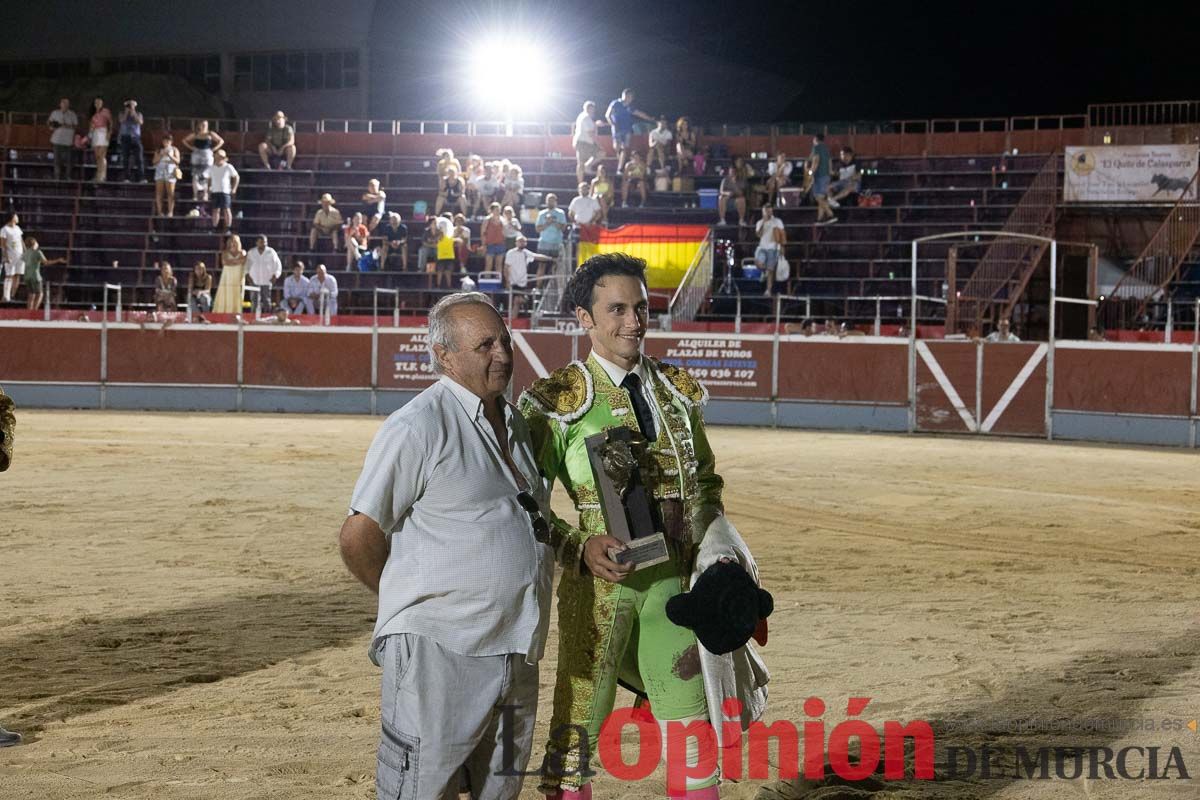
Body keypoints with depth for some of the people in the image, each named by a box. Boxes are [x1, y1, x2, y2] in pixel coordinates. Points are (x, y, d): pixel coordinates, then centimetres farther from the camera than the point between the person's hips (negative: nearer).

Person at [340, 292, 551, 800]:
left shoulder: (514, 423, 14)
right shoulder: (416, 427, -12)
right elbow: (358, 538, -10)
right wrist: (412, 603, 3)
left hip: (515, 651, 8)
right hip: (438, 651, -8)